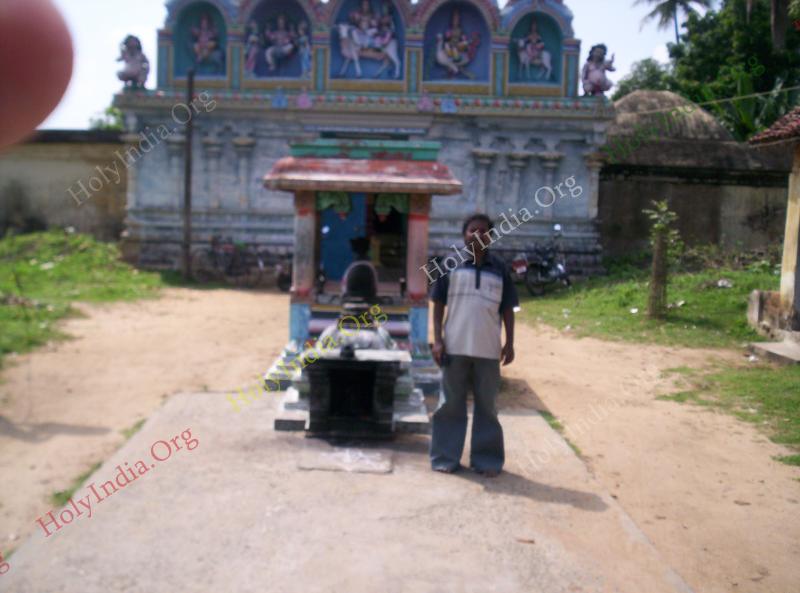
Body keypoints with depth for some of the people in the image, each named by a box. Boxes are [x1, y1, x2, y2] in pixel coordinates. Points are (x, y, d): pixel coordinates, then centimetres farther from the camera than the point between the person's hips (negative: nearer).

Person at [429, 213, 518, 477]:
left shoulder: (500, 269, 6)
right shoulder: (451, 265, 2)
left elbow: (507, 308, 9)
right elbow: (438, 304, 4)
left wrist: (510, 343, 3)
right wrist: (437, 339, -3)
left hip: (488, 350, 1)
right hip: (455, 347, -1)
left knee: (487, 406, 8)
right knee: (451, 404, 6)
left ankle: (487, 460, 18)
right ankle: (445, 458, 16)